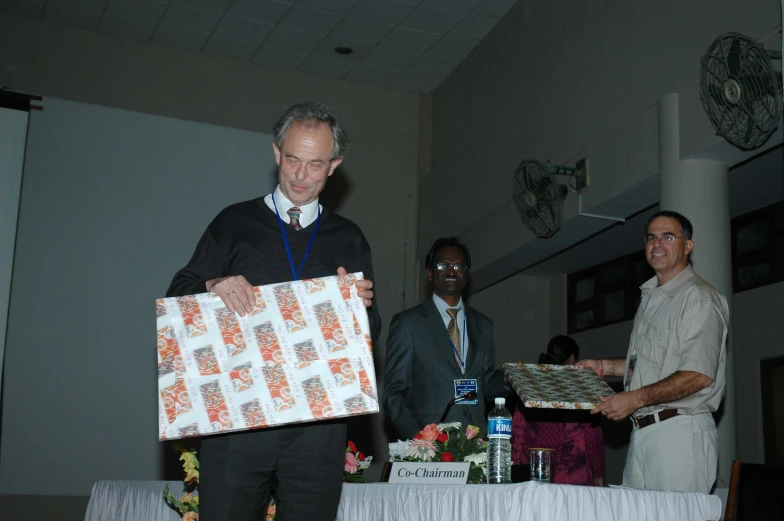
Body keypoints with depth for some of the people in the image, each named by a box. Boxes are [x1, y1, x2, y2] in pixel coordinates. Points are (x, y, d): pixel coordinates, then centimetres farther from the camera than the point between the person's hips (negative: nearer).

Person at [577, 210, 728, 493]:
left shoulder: (699, 297, -9)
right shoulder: (650, 297, 21)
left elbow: (699, 375, -18)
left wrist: (635, 399, -19)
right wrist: (604, 366, 21)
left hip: (680, 431, -8)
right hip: (642, 432, 8)